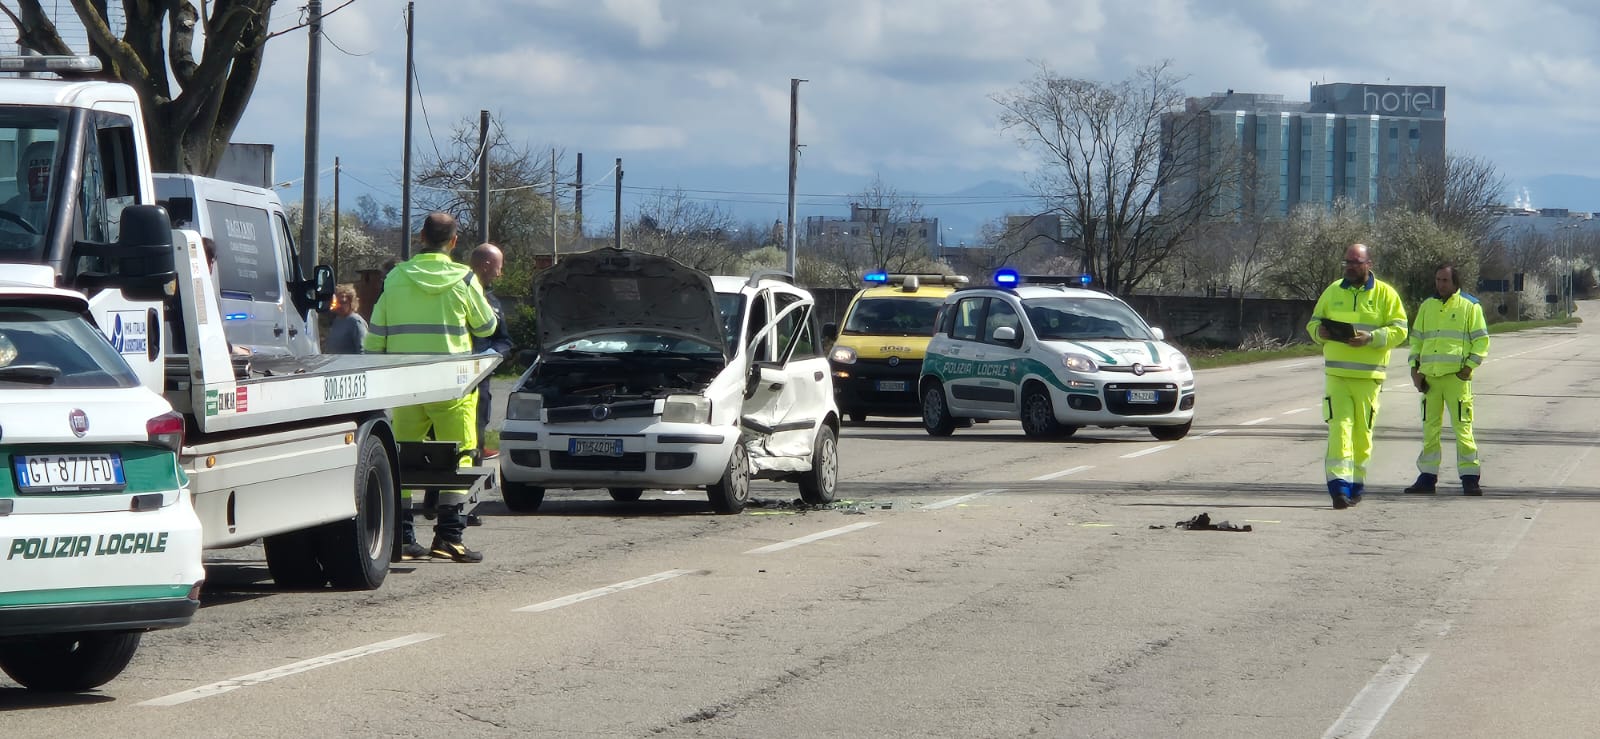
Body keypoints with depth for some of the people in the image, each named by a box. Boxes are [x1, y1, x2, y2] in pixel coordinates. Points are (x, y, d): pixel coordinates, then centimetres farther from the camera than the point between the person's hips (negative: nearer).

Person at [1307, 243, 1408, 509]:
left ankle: (1356, 483, 18)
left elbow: (1399, 329, -3)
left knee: (1362, 429, 4)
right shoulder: (1333, 291, 12)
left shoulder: (1384, 294, 2)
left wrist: (1371, 338, -18)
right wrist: (1319, 332, -5)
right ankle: (1339, 484, -19)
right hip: (1336, 372, 2)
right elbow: (1314, 321, 19)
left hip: (1368, 375, -2)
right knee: (1339, 425, -11)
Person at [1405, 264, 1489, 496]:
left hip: (1456, 376, -5)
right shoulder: (1427, 307, 15)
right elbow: (1416, 338, 20)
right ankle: (1427, 476, 13)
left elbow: (1481, 340, 2)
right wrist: (1415, 368, 9)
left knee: (1462, 427, -7)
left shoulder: (1469, 306, 3)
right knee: (1430, 428, 7)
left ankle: (1469, 478, -4)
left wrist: (1469, 366, -9)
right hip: (1429, 377, 5)